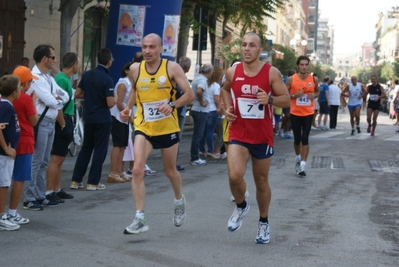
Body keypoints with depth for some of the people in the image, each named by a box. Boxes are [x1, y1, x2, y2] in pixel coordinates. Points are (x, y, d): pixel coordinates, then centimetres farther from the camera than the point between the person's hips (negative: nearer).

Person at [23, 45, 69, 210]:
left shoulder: (49, 78, 16)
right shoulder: (35, 77, -14)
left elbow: (65, 96, 14)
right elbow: (51, 101, -19)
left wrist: (55, 98, -7)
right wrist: (58, 100, 2)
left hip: (50, 123, 9)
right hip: (40, 123, -9)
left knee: (44, 162, 13)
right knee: (35, 162, -6)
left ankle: (40, 196, 21)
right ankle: (29, 199, -1)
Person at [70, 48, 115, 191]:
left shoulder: (87, 74, 4)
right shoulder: (107, 79, -16)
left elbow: (77, 94, 9)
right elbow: (110, 103, -21)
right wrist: (115, 99, 0)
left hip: (88, 118, 6)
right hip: (102, 119, -6)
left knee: (85, 148, 15)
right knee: (100, 150, 3)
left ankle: (76, 180, 14)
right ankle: (93, 182, 5)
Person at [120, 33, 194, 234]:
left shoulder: (172, 68, -10)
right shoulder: (135, 69, -2)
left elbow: (189, 95, -10)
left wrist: (172, 105, -26)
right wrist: (128, 108, 2)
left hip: (167, 127, -1)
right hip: (143, 127, 1)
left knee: (170, 171, 16)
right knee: (137, 169, -17)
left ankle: (179, 201, 47)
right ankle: (140, 219, -15)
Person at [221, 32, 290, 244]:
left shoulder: (272, 73, -9)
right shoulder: (232, 72, -2)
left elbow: (286, 100, -5)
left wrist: (270, 99, -25)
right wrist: (227, 108, 2)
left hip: (262, 136, -1)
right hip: (238, 134, 1)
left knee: (261, 181, 12)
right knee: (234, 175, -20)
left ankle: (264, 222, 33)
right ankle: (241, 206, 13)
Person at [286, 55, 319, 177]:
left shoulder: (314, 79, -2)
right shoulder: (291, 79, -7)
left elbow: (317, 91, 16)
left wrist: (314, 95, -7)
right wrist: (294, 95, -18)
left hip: (308, 113, 0)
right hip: (295, 113, 0)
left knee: (305, 138, -8)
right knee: (297, 138, 10)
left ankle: (303, 165, -7)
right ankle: (298, 159, 37)